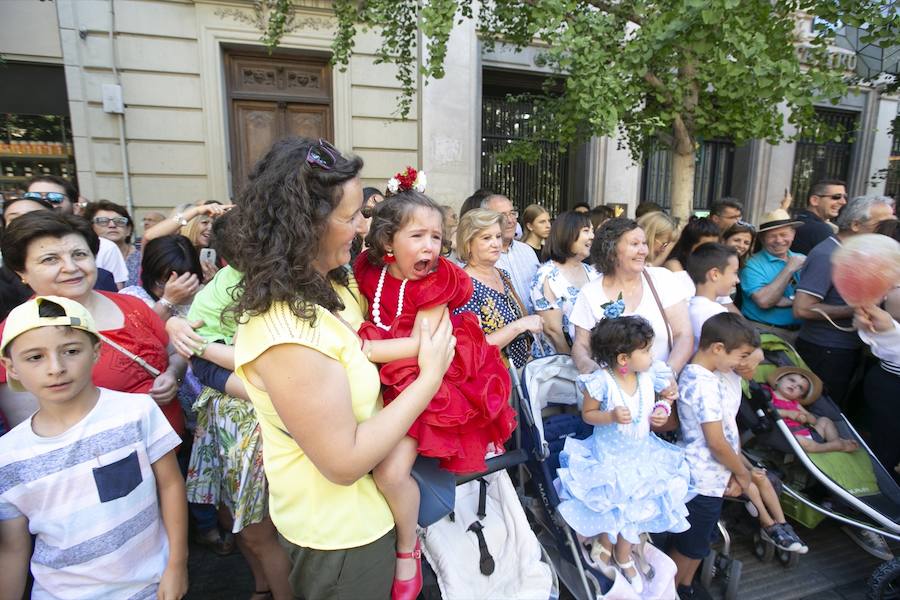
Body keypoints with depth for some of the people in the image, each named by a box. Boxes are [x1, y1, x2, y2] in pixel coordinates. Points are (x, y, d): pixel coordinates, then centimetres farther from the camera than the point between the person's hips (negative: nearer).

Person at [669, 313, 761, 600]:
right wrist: (742, 472, -8)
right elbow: (717, 443, -22)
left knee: (699, 540, 26)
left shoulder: (695, 373, 1)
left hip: (709, 476, 9)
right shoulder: (705, 385, -27)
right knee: (688, 544, 11)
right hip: (704, 479, -9)